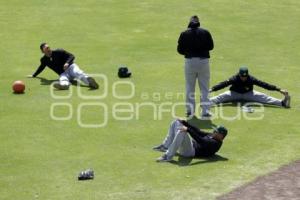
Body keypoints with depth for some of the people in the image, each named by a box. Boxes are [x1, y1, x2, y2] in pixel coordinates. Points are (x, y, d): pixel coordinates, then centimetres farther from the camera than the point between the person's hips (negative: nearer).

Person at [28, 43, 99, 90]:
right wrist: (34, 75, 41)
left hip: (70, 67, -1)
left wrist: (67, 63, -25)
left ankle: (88, 80, -65)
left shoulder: (58, 52, -3)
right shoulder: (44, 60, 8)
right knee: (62, 78, -36)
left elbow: (71, 56, -5)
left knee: (77, 73, -35)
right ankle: (64, 85, -73)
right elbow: (41, 67, 31)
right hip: (63, 73, 1)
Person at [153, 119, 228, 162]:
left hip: (191, 152, -10)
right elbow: (199, 132, 17)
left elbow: (201, 141, -26)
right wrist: (184, 122, 11)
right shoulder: (211, 136, 17)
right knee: (176, 122, 10)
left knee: (182, 132, -37)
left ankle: (168, 156, -30)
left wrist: (188, 130, -33)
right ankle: (166, 146, 3)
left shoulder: (215, 143, -13)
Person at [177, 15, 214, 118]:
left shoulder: (184, 34, -3)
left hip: (190, 61, 0)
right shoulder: (205, 32, -2)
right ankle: (205, 111, 4)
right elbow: (211, 46, 5)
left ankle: (190, 111, 13)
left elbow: (180, 49, -1)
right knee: (204, 87, 6)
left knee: (189, 87, 12)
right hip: (203, 61, 0)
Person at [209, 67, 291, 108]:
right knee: (221, 97, -28)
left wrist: (279, 90, -34)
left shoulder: (251, 79, -24)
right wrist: (211, 89, -50)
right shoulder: (234, 79, -26)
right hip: (235, 94, 0)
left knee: (263, 97, -20)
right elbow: (224, 84, -36)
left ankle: (282, 103, -33)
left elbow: (264, 84, -28)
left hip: (248, 94, 0)